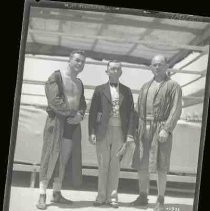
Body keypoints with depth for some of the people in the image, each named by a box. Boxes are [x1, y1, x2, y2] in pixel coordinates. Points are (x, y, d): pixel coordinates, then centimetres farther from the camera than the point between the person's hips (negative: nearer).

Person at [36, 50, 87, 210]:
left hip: (73, 124, 6)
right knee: (51, 157, -6)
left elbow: (83, 103, 19)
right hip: (57, 120, -6)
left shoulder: (79, 83, 19)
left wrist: (80, 116, -3)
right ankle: (42, 196, -3)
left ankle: (57, 194, 12)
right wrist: (73, 113, -13)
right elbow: (54, 100, -14)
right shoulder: (56, 77, -3)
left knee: (64, 160, 5)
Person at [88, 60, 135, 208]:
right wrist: (92, 132, -5)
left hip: (120, 132, 1)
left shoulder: (126, 91, 10)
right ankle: (101, 196, 11)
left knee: (115, 165, 2)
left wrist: (130, 134, -2)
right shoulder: (100, 90, 7)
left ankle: (112, 196, 10)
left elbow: (131, 113, 6)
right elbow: (93, 112, 4)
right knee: (103, 165, 2)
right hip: (103, 131, -1)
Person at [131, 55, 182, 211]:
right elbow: (138, 109, 17)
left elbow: (176, 110, -7)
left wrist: (167, 129, -18)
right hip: (144, 128, 5)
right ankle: (143, 197, 19)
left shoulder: (173, 86, 1)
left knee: (161, 167, -2)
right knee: (141, 165, 7)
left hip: (161, 129, -5)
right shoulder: (145, 86, 18)